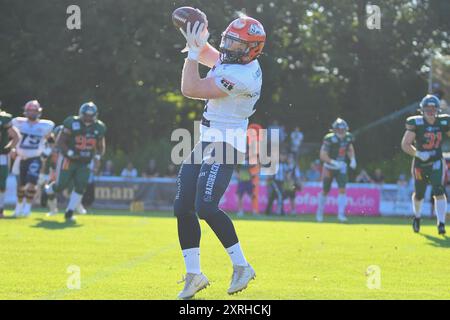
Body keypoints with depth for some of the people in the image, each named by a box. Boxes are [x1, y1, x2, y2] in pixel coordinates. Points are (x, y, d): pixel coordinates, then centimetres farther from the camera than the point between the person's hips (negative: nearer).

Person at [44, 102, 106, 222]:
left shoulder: (98, 128, -3)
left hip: (85, 162, 4)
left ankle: (69, 213, 2)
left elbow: (101, 147, 11)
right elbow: (59, 142, -13)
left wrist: (97, 157, -9)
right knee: (62, 185, 0)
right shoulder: (72, 124, -16)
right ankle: (49, 191, 36)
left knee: (80, 187, -7)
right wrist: (70, 153, -26)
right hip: (68, 160, -3)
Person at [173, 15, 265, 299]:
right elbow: (208, 56, 25)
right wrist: (197, 38, 5)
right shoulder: (242, 63, 7)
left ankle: (241, 266, -9)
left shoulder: (239, 76, -22)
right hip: (208, 141, 10)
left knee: (205, 207, -22)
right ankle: (194, 274, 13)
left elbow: (190, 89, -21)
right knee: (183, 208, 6)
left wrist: (193, 50, -13)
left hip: (224, 146, -10)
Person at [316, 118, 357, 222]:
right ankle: (320, 212, 31)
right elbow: (323, 155, -23)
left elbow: (350, 149, 12)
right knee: (325, 191, 10)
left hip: (341, 168, 3)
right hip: (329, 168, -3)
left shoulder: (348, 137, -7)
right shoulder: (329, 139, -23)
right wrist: (334, 162, -33)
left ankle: (341, 214, -10)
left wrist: (352, 159, -5)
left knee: (342, 190, -13)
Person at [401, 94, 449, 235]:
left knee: (439, 192, -17)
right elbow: (405, 144, -16)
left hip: (436, 162, 1)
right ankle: (417, 216, 45)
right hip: (420, 164, -1)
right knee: (419, 194, 15)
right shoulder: (416, 123, -15)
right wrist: (418, 154, -31)